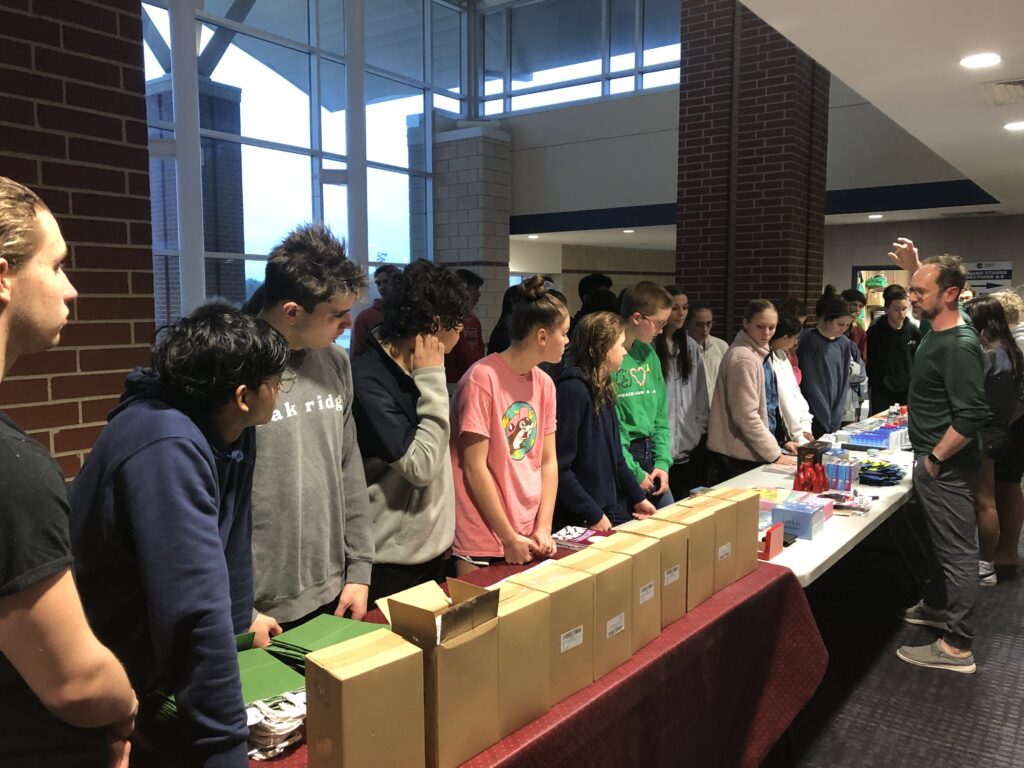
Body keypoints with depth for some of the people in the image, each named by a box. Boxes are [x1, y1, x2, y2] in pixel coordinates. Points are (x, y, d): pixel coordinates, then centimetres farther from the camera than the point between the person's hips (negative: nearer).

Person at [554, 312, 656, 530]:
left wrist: (637, 498, 16)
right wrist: (594, 516, -19)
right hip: (579, 521, -8)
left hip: (613, 510, 9)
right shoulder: (573, 389, -18)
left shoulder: (604, 390, 9)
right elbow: (559, 468, -22)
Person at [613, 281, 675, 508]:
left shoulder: (649, 354, 8)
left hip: (651, 454, 7)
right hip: (621, 457, -7)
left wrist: (662, 462, 2)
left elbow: (661, 414, 13)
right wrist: (634, 472, -15)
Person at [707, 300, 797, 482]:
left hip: (752, 453, 9)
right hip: (739, 458, -9)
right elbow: (746, 415, -20)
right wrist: (774, 454, -15)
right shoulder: (743, 358, -18)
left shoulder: (760, 353, 11)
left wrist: (780, 441, 14)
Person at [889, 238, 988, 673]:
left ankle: (957, 648, 5)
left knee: (957, 550, -2)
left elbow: (972, 416, -27)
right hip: (931, 459, 10)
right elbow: (929, 290, 32)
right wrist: (915, 268, 19)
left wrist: (936, 457, -18)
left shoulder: (958, 346, -22)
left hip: (945, 465, -10)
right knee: (942, 540, 23)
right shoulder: (937, 331, 6)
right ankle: (935, 606, 40)